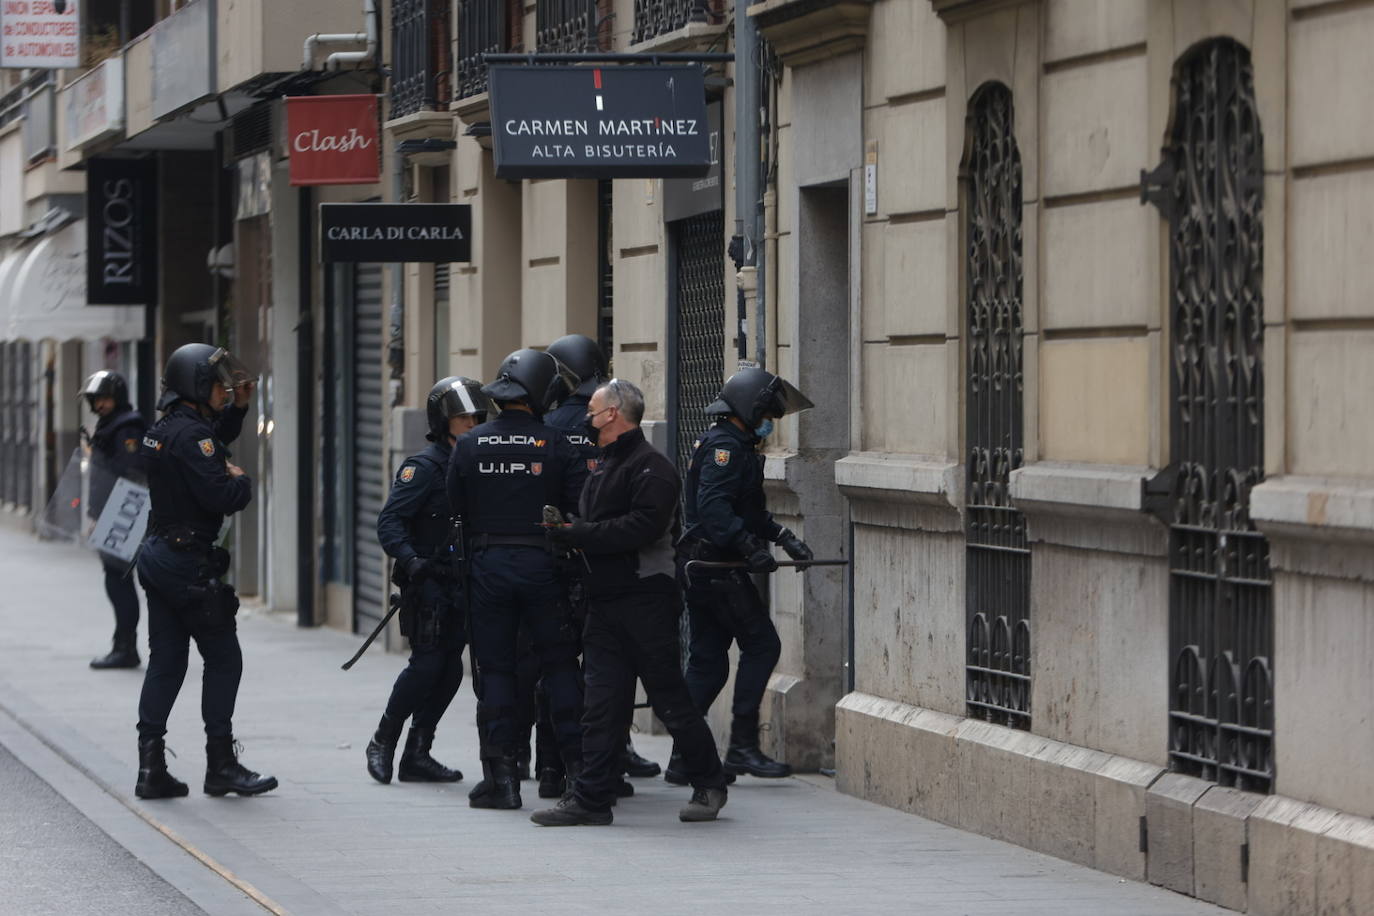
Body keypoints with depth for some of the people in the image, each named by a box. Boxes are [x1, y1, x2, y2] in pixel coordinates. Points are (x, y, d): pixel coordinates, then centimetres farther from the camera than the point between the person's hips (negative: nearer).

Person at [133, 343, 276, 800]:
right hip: (188, 562, -9)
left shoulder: (164, 429, 13)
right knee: (224, 659, 0)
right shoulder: (190, 434, -17)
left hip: (159, 555, 9)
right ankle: (221, 766, 2)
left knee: (166, 660, 9)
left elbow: (216, 441, 34)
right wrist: (242, 481, -5)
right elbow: (220, 496, -25)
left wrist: (238, 407, 21)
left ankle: (151, 767, 7)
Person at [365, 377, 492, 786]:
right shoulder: (424, 467, -10)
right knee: (427, 664, -10)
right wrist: (410, 559, -30)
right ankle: (382, 743, 6)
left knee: (449, 670, 5)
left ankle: (417, 755, 12)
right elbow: (389, 521, -16)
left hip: (460, 583, 7)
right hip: (428, 583, -7)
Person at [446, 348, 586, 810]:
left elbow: (457, 509, 5)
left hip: (487, 564, 1)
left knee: (495, 667, 6)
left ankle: (502, 777, 3)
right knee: (559, 663, 9)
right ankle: (578, 766, 6)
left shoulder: (469, 445, -2)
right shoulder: (556, 445, -7)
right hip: (541, 564, -1)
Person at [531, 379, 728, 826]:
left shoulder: (651, 467, -10)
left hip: (647, 600, -8)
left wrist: (576, 533, -19)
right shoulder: (603, 466, 20)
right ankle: (591, 798, 2)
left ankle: (709, 786, 14)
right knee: (601, 704, 3)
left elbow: (643, 526, -22)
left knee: (670, 699, -1)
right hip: (604, 600, 8)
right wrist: (566, 530, 0)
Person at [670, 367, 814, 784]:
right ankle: (742, 746, -7)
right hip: (718, 569, -11)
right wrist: (751, 546, -30)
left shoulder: (731, 445, 21)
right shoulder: (726, 446, -13)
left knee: (707, 660, 10)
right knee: (762, 645, -7)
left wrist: (781, 536, 19)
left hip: (702, 572, 11)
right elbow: (713, 507, -26)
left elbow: (748, 510, 29)